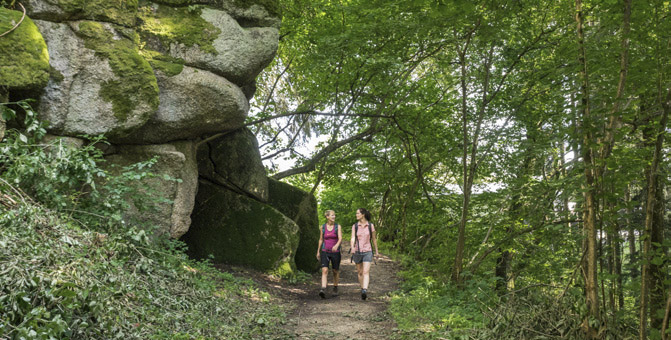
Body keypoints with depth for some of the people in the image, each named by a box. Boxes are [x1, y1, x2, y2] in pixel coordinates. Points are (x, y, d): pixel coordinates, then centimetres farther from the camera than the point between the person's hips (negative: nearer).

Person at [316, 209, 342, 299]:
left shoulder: (338, 226, -3)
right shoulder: (322, 227, 2)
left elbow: (340, 238, -15)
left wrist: (337, 245, -36)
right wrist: (318, 251, 17)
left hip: (335, 252, 0)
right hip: (325, 252, 0)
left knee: (336, 271, 12)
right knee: (324, 270, -16)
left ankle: (335, 288, 34)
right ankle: (323, 290, -27)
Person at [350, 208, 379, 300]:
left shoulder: (371, 225, -3)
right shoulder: (354, 226, -1)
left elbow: (374, 238, 9)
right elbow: (352, 239, -13)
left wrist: (376, 251, 14)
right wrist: (352, 248, -34)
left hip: (367, 252, -2)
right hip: (357, 251, 2)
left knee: (366, 272, -16)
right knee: (360, 272, 13)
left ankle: (364, 292, -27)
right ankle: (363, 289, 31)